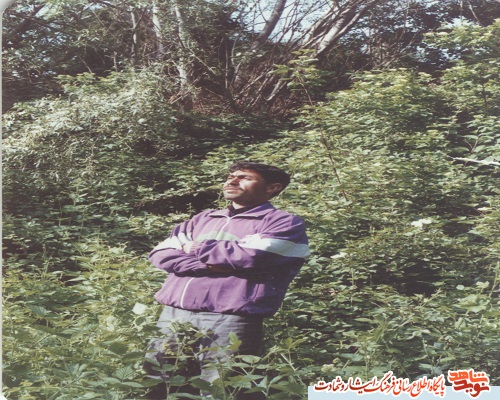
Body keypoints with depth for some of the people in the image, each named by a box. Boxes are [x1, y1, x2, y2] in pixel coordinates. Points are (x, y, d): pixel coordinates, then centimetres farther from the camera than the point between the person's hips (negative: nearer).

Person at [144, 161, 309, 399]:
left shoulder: (284, 223, 5)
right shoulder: (202, 220, 22)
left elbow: (250, 256, -12)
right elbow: (160, 255, 12)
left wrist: (197, 248, 4)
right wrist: (207, 265, -6)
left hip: (229, 320, -5)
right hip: (173, 315, 6)